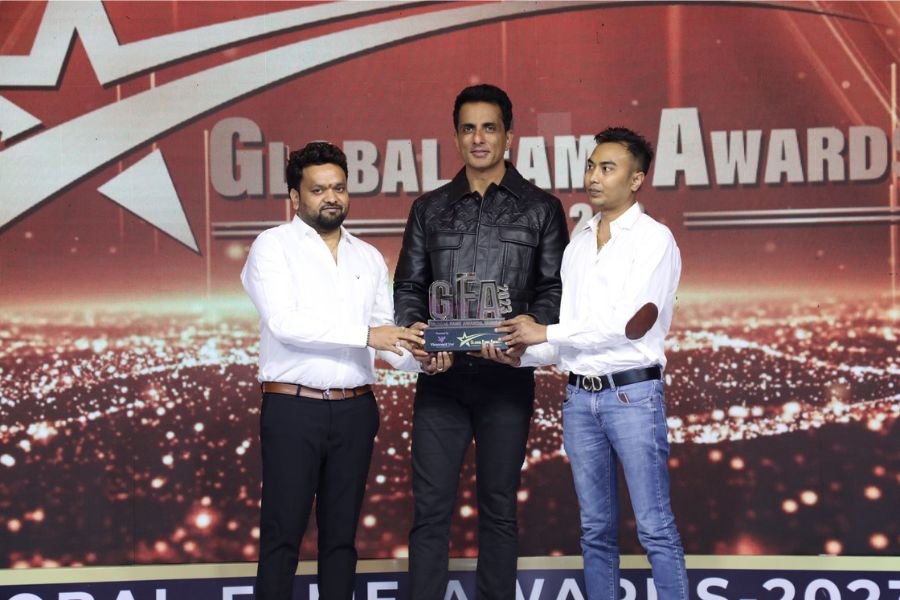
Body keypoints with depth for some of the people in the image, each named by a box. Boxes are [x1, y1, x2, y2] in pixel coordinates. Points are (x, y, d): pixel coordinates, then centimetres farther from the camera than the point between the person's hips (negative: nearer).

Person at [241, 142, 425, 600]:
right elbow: (284, 323, -16)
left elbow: (385, 334, 10)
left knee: (341, 534, 10)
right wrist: (364, 334, -21)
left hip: (355, 409, 5)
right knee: (283, 535, -2)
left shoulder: (369, 257, 14)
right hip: (294, 408, -5)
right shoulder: (273, 246, -2)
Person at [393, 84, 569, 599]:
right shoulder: (430, 209, 12)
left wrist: (530, 325, -17)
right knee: (431, 505, 0)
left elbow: (556, 288, 2)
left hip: (507, 376, -1)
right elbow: (408, 286, 10)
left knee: (499, 507, 7)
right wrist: (416, 330, -10)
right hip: (441, 376, 1)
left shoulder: (540, 209, 7)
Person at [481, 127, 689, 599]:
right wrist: (523, 354, -7)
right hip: (579, 396, 6)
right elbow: (566, 336, 12)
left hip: (632, 394, -6)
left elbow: (629, 324, -16)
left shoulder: (654, 239, -6)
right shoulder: (577, 243, 14)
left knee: (654, 528, -3)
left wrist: (545, 332, -13)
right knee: (596, 529, 11)